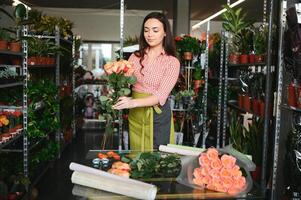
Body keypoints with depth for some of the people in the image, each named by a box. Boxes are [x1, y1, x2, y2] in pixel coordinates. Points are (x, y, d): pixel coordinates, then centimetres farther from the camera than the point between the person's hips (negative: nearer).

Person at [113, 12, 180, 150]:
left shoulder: (172, 62, -7)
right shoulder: (135, 57, 5)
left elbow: (161, 96, -16)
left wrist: (133, 103, -29)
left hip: (158, 117, -3)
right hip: (135, 116, 3)